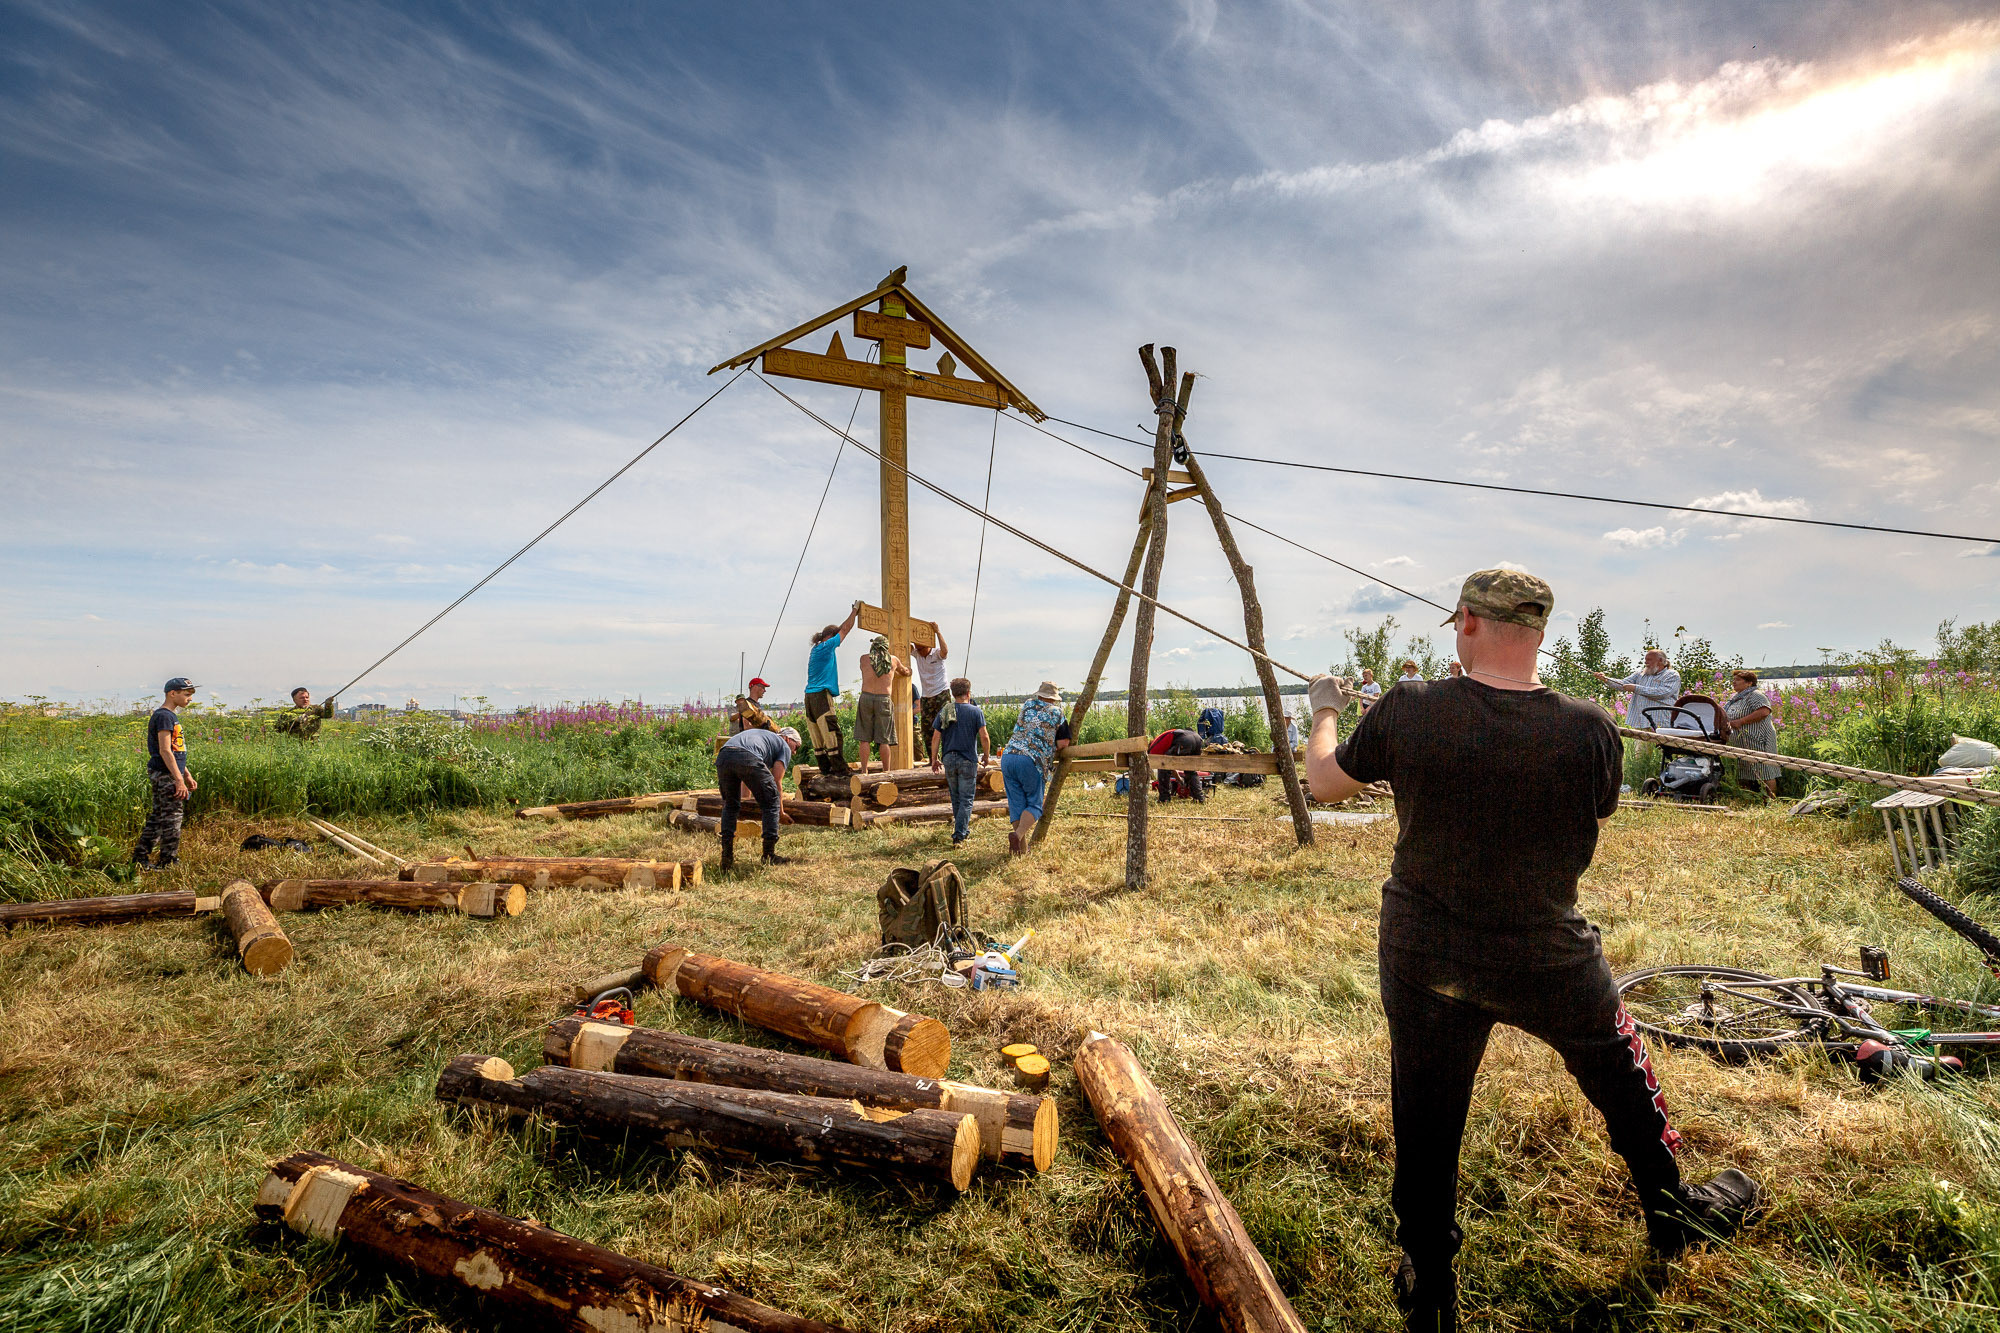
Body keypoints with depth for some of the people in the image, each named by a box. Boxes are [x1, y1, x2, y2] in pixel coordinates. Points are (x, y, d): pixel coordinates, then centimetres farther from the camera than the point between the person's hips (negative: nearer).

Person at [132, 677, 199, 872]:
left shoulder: (171, 716, 18)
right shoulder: (163, 716, -14)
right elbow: (164, 751, -20)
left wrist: (188, 776, 23)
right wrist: (179, 780, -23)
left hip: (163, 775, 10)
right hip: (165, 775, -10)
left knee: (157, 817, 14)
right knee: (171, 819, -5)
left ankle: (140, 858, 20)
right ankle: (169, 863, 1)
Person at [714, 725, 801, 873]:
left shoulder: (761, 734, 44)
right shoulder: (784, 747, 24)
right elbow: (777, 782, 17)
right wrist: (781, 813, 29)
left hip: (722, 756, 7)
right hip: (747, 758, -7)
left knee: (730, 805, 24)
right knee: (771, 803, 10)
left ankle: (727, 856, 18)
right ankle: (769, 854, 11)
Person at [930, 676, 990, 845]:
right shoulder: (975, 712, -4)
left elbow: (936, 737, 2)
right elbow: (984, 737, -8)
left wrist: (934, 759, 10)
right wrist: (986, 755, 7)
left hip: (949, 759, 3)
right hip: (968, 760, -3)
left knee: (956, 798, 17)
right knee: (966, 799, 1)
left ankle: (963, 829, 30)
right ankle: (959, 834, -8)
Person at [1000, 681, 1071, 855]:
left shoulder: (1028, 705, 19)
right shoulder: (1058, 713, 10)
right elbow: (1063, 744, 5)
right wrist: (1053, 751, 25)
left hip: (1008, 756, 4)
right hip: (1031, 762, -4)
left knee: (1016, 804, 9)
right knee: (1034, 805, 6)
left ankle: (1022, 847, 4)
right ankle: (1018, 834, -19)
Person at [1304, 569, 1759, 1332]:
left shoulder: (1408, 711, -18)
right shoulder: (1590, 731, -17)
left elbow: (1322, 783, -1)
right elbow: (1598, 816, 5)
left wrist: (1325, 711, 17)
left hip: (1425, 963, 0)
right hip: (1549, 964, 1)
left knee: (1425, 1132, 14)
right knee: (1620, 1075, 29)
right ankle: (1673, 1213, 54)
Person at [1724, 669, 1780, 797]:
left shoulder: (1755, 695, -9)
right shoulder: (1733, 697, 19)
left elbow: (1764, 711, -25)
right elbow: (1726, 715, 32)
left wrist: (1740, 721, -23)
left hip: (1757, 742, -10)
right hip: (1741, 743, 10)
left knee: (1764, 773, -6)